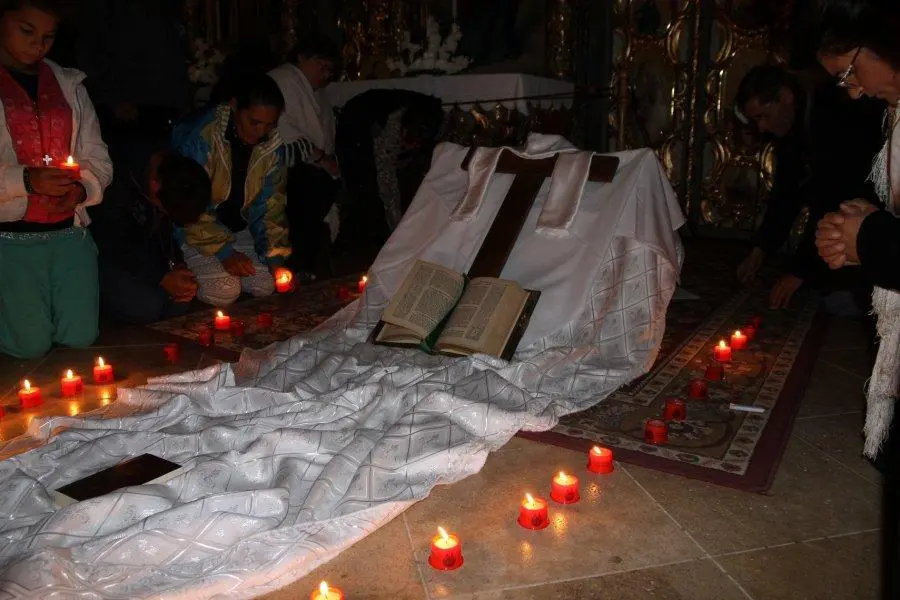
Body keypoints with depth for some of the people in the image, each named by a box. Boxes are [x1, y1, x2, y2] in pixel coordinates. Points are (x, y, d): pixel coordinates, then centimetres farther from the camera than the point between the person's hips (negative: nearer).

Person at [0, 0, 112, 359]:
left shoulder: (69, 85, 14)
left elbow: (98, 161, 12)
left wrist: (81, 189, -9)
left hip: (68, 231, 4)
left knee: (81, 337, -2)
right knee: (31, 344, -7)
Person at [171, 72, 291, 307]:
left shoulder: (273, 144, -8)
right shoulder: (201, 136, -25)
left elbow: (270, 203, -3)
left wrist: (276, 256, -12)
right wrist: (223, 251, -24)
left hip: (237, 228, 5)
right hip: (192, 228, -5)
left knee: (265, 284, -11)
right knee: (223, 291, -22)